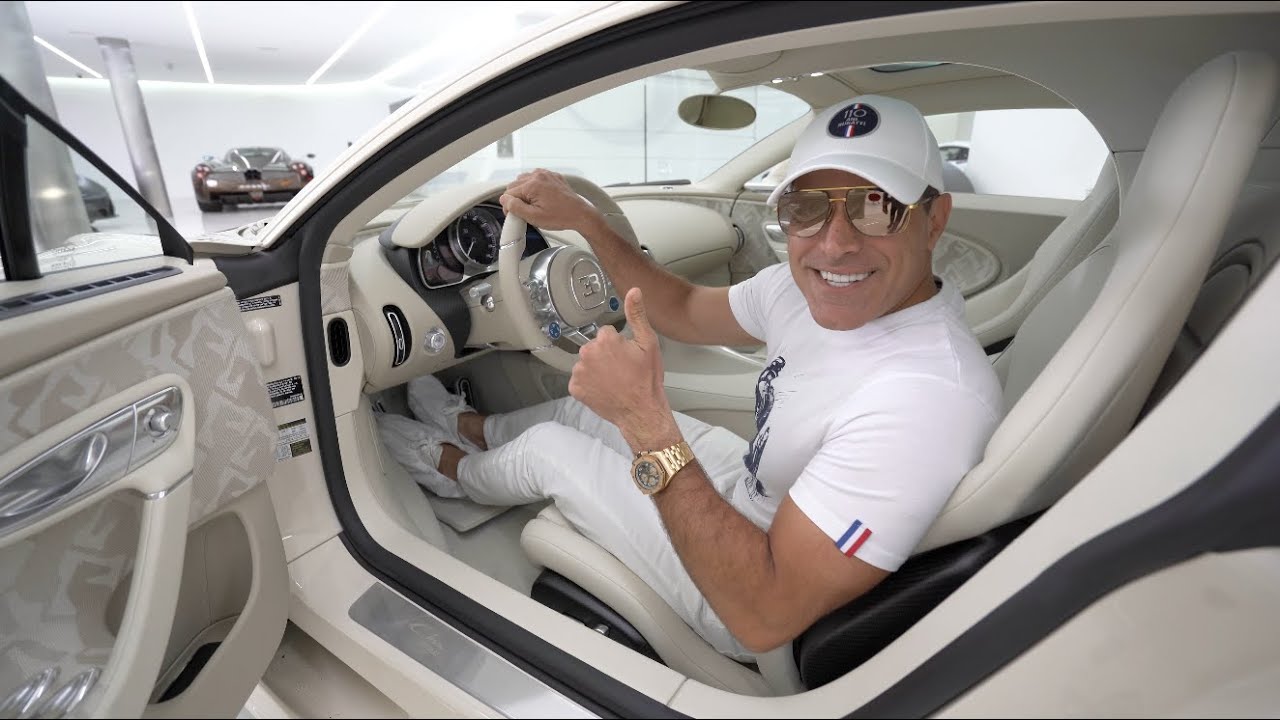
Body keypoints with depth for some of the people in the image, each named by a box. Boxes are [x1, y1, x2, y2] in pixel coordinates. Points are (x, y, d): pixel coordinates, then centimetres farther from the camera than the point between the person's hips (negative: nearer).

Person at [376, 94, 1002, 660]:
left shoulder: (933, 397, -37)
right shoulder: (814, 286, -14)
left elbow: (764, 614, -36)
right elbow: (686, 312, 2)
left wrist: (647, 425, -40)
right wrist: (581, 218, -7)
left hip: (755, 596, -6)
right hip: (752, 486, 7)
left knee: (545, 448, 2)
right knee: (585, 404, 15)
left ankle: (458, 471, 40)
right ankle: (469, 425, 49)